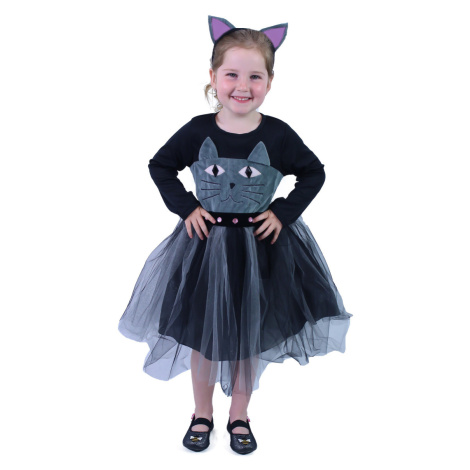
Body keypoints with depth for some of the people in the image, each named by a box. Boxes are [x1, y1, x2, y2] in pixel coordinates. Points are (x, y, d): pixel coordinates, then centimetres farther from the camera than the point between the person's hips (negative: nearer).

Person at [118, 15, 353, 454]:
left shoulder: (278, 134, -10)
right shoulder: (197, 131, -9)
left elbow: (314, 174, 2)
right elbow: (160, 166, 4)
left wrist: (284, 213, -8)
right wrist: (185, 207, -7)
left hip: (260, 246, 0)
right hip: (206, 243, 0)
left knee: (251, 336, 13)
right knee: (202, 335, 12)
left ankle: (239, 416, 35)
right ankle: (202, 414, 35)